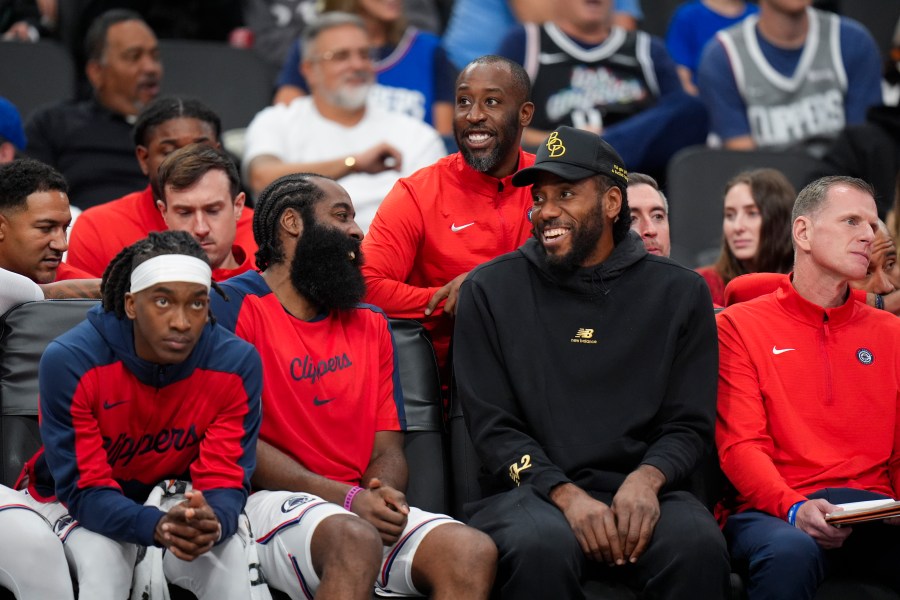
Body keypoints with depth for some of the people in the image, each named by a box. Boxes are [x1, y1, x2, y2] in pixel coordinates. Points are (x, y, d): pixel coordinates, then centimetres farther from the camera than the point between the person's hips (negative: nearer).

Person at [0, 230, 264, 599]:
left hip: (173, 503, 2)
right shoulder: (70, 361, -27)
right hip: (76, 505, -2)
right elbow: (84, 488, -26)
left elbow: (225, 479, -19)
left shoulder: (236, 364, -20)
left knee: (228, 554, -30)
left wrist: (213, 523, -46)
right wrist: (157, 527, -48)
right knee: (103, 558, -35)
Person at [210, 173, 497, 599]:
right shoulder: (239, 305, 1)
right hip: (268, 502, -6)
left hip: (364, 509, 6)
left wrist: (383, 497, -10)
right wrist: (349, 498, -16)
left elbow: (387, 448, 17)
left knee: (473, 553, -22)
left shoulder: (370, 324, 22)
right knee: (356, 540, -39)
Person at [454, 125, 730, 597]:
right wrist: (566, 495, -15)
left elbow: (689, 426, 9)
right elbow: (493, 428, 2)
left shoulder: (680, 293, 11)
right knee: (541, 548, -36)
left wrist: (646, 479, -14)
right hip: (531, 490, -1)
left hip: (637, 492, 1)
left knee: (699, 546, -33)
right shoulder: (490, 290, 8)